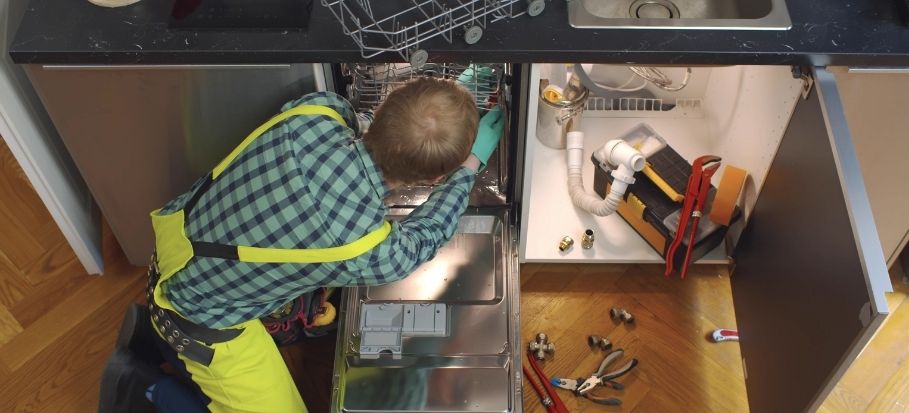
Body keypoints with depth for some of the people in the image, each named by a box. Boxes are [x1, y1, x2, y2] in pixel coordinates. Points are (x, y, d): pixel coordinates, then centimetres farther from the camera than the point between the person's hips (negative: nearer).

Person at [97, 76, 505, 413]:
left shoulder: (318, 110, -25)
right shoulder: (371, 253, -35)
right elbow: (426, 235, -9)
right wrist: (471, 163, 3)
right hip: (199, 314, -6)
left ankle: (160, 325, 27)